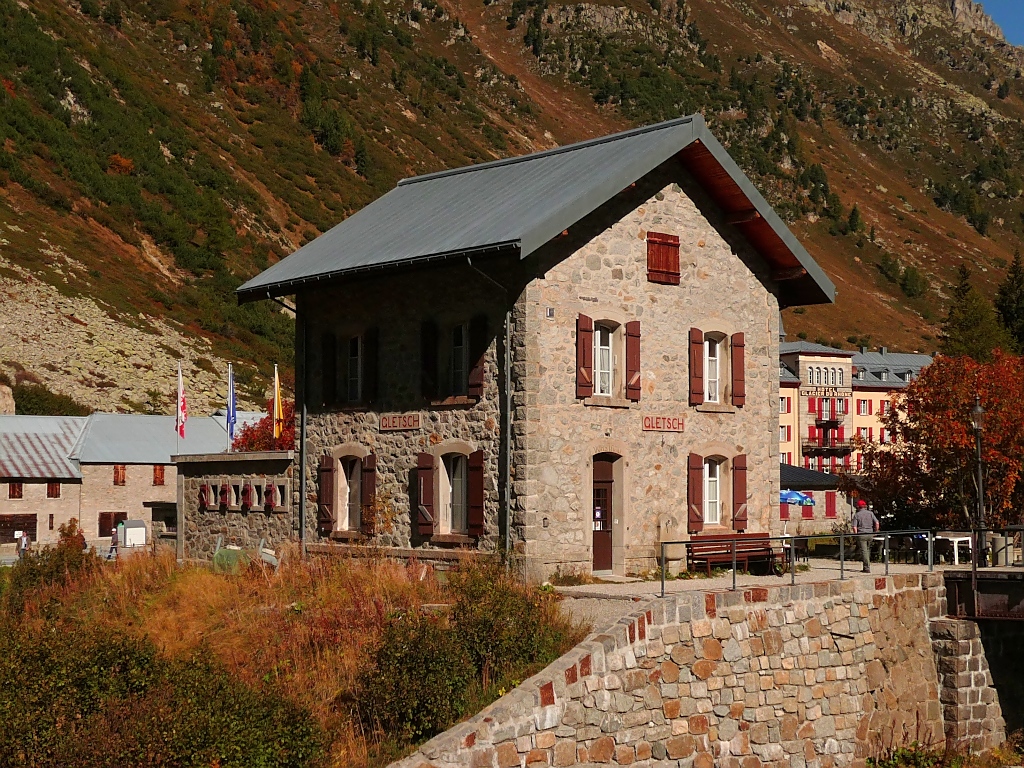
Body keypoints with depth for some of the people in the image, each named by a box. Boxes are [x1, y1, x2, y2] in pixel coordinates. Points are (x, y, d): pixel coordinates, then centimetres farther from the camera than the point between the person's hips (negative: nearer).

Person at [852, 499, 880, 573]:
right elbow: (877, 523, -1)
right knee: (868, 550, 19)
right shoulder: (870, 513, 5)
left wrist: (856, 535, 2)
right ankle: (866, 566, 23)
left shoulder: (856, 515, -2)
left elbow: (854, 527, -9)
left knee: (864, 551, -3)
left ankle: (867, 568, -9)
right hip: (870, 534, 3)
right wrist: (875, 532, 10)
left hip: (861, 534, -3)